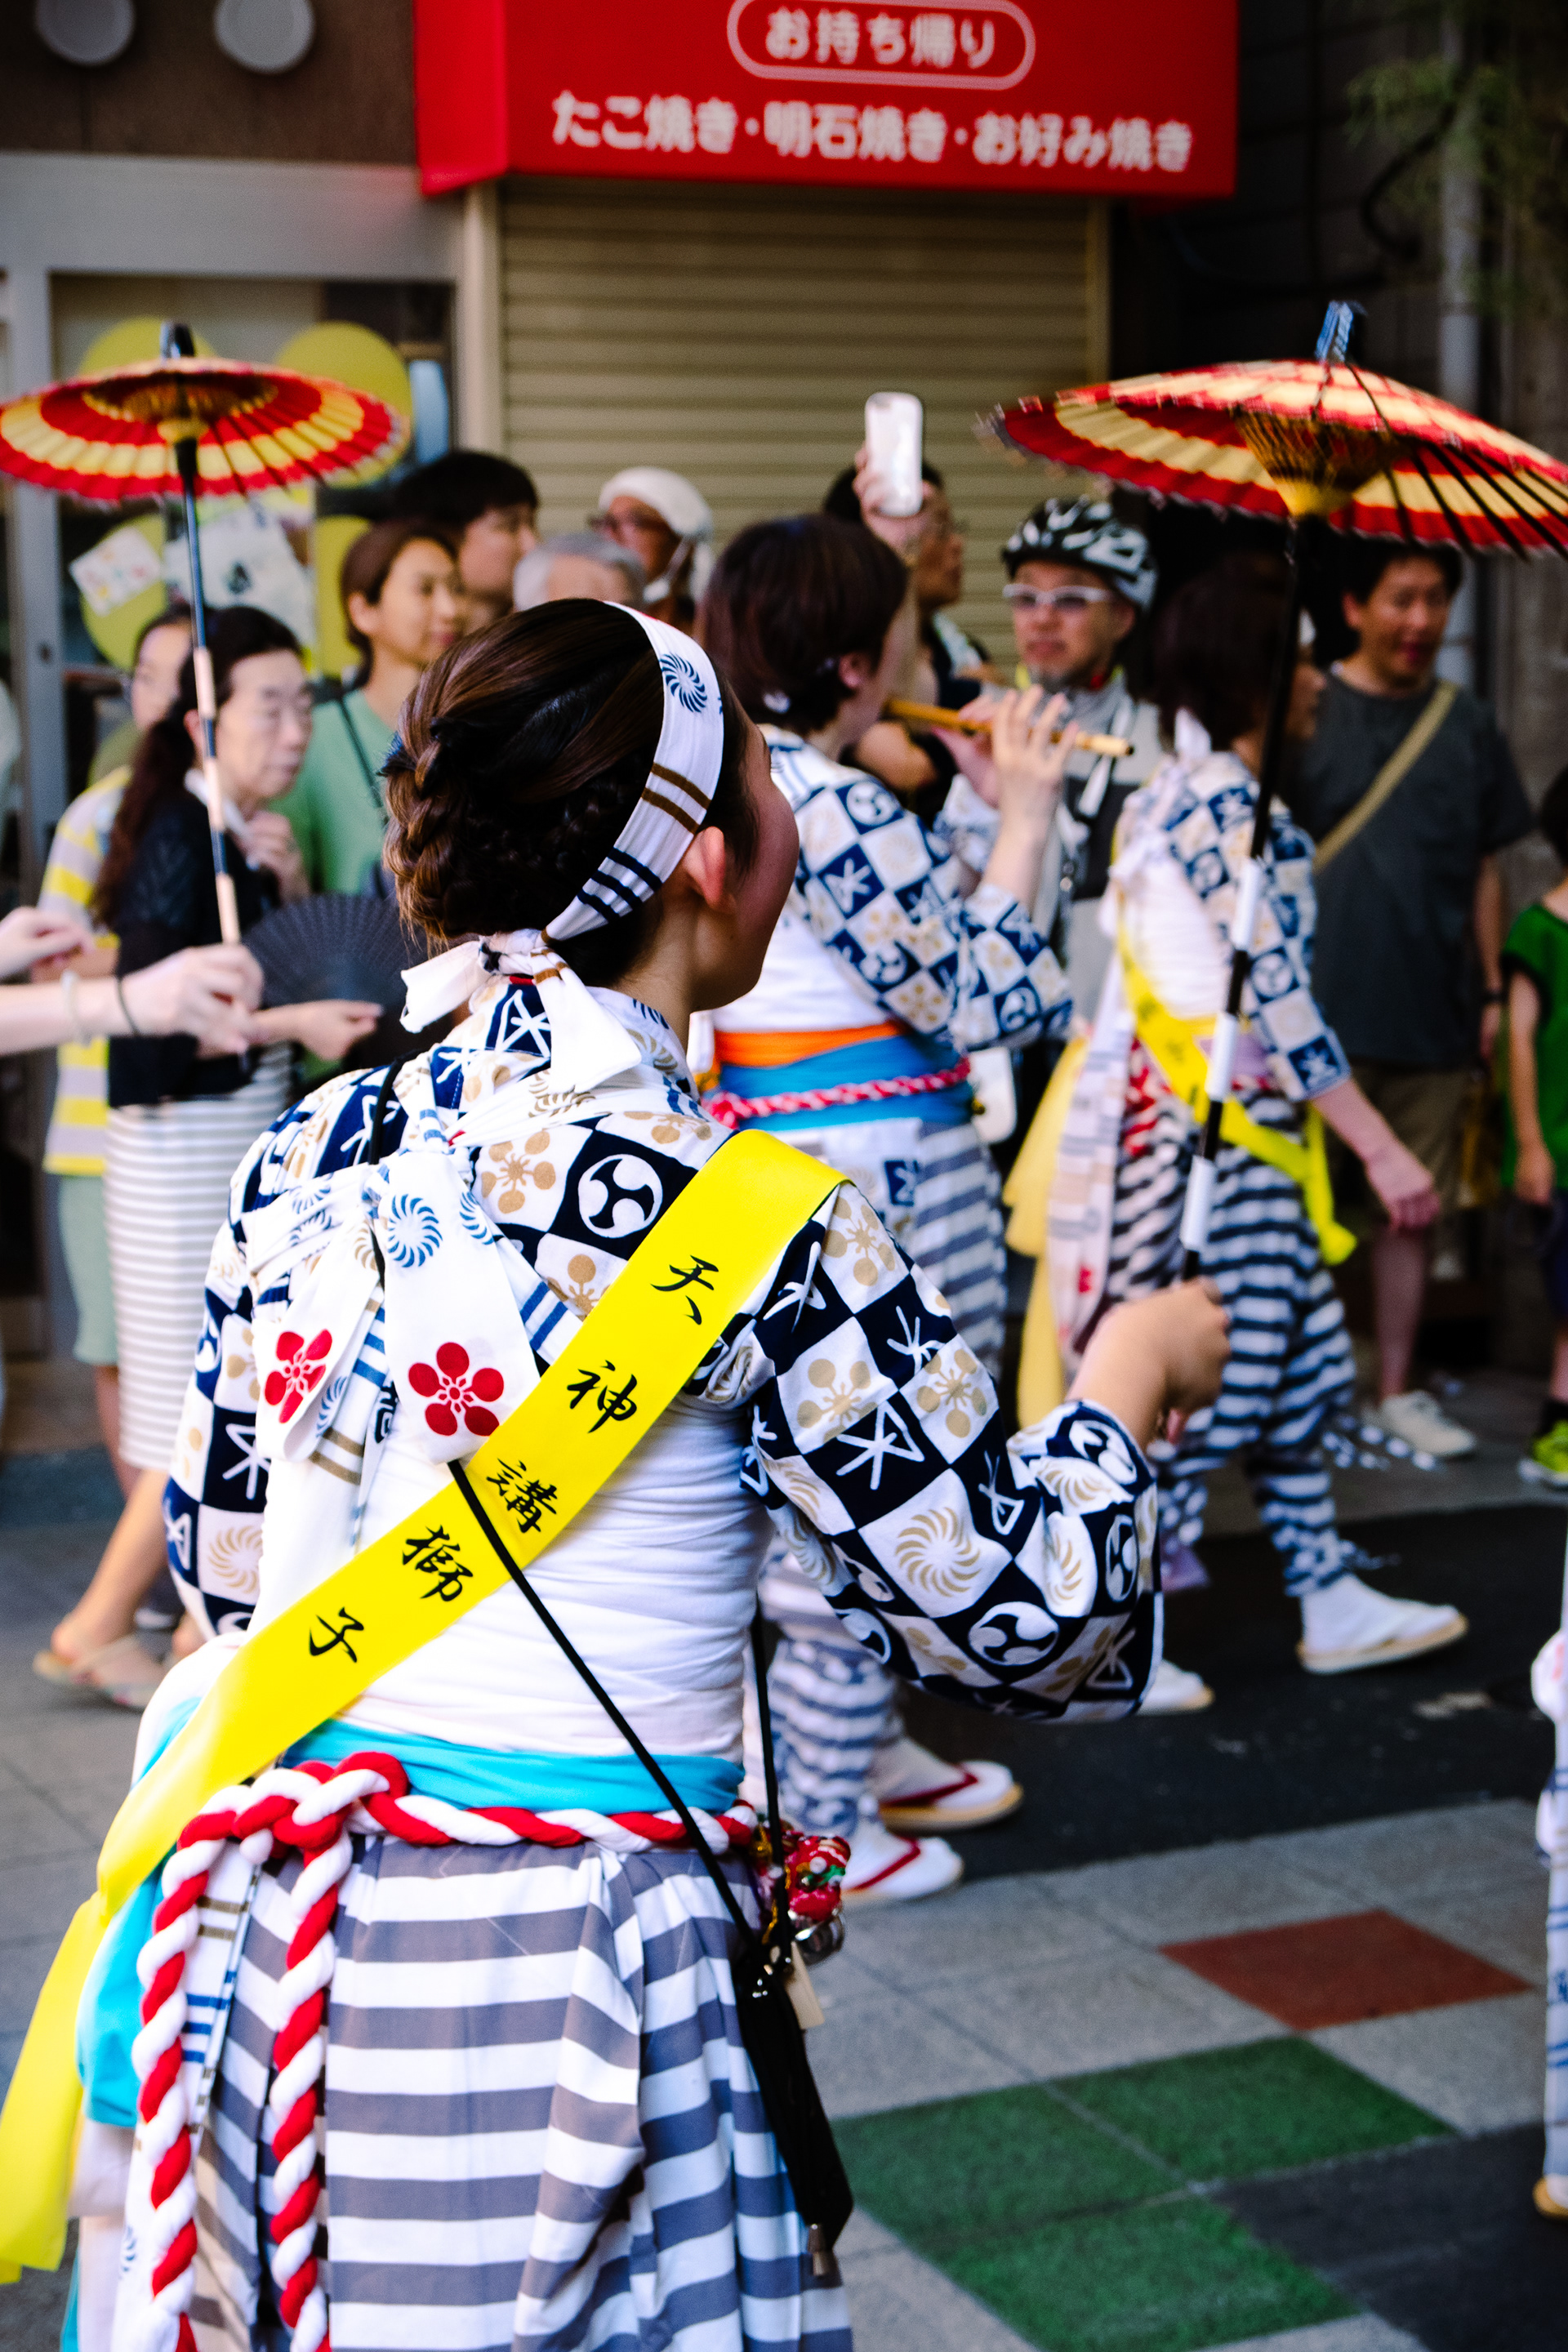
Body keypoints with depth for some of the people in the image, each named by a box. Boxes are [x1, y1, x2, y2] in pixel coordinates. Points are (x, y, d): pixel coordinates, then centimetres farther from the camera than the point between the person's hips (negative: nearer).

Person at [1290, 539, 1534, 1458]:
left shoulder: (1468, 726, 10)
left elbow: (1486, 868, 15)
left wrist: (1492, 988, 10)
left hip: (1431, 1017, 4)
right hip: (1321, 1007, -3)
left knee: (1411, 1210, 10)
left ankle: (1398, 1390, 21)